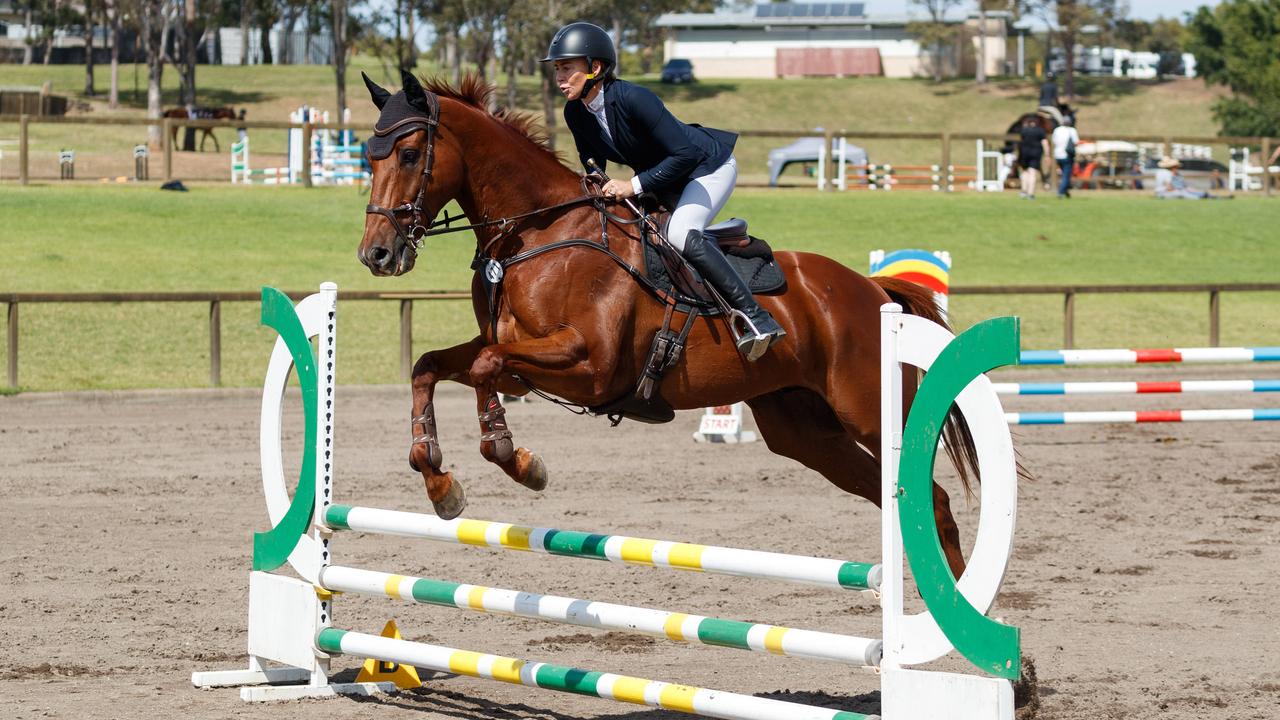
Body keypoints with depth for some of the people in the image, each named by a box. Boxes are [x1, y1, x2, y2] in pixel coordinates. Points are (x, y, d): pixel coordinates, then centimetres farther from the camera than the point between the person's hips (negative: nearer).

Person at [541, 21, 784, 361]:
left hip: (709, 166, -9)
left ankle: (759, 319, -29)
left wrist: (635, 185, -33)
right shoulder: (575, 113, -11)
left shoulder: (633, 99, -33)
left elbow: (685, 154, -33)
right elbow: (591, 164, 6)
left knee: (680, 233, -30)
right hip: (664, 178, 9)